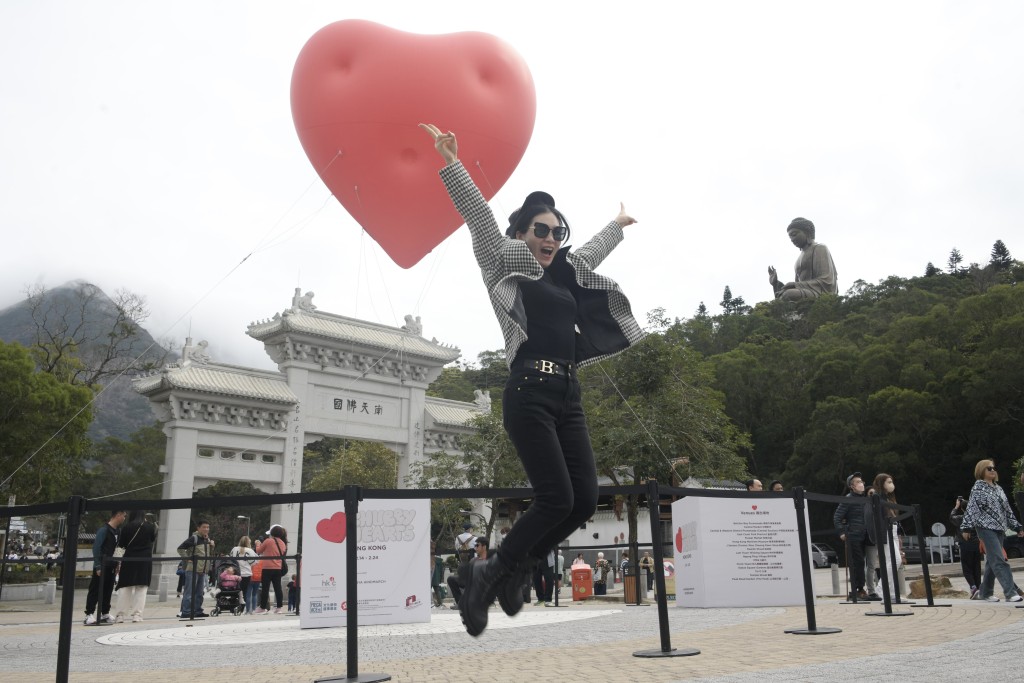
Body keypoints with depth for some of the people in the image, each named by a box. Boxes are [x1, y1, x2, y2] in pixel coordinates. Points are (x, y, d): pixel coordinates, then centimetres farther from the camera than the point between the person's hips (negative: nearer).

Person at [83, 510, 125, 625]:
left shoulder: (116, 532, 10)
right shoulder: (103, 530, -13)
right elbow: (96, 548, -15)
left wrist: (116, 565, 10)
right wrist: (98, 566, -18)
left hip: (110, 567, 8)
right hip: (101, 566, -8)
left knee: (108, 590, 12)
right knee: (95, 591, -4)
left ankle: (105, 614, 20)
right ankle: (89, 615, -1)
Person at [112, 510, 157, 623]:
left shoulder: (127, 527, -3)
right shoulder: (150, 526, 0)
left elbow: (120, 544, 2)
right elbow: (153, 540, 15)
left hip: (129, 559, 0)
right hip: (145, 560, 0)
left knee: (125, 587, 7)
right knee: (141, 588, 4)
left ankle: (120, 615, 6)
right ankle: (137, 614, -2)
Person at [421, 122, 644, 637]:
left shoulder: (567, 274, 22)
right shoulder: (506, 266, 5)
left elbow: (594, 250, 41)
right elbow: (478, 216, -5)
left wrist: (617, 225, 58)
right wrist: (452, 163, -13)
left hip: (568, 396, 7)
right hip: (529, 393, -7)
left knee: (585, 500, -1)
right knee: (555, 499, -14)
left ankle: (515, 571, 18)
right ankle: (488, 581, 4)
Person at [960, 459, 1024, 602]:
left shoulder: (998, 488, 16)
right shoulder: (978, 488, -4)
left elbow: (1007, 509, 19)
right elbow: (971, 508, -10)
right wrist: (965, 527, -16)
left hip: (999, 528, 7)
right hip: (986, 528, -7)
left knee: (992, 561, 9)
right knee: (999, 561, -13)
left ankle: (984, 592, 17)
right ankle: (1010, 592, -17)